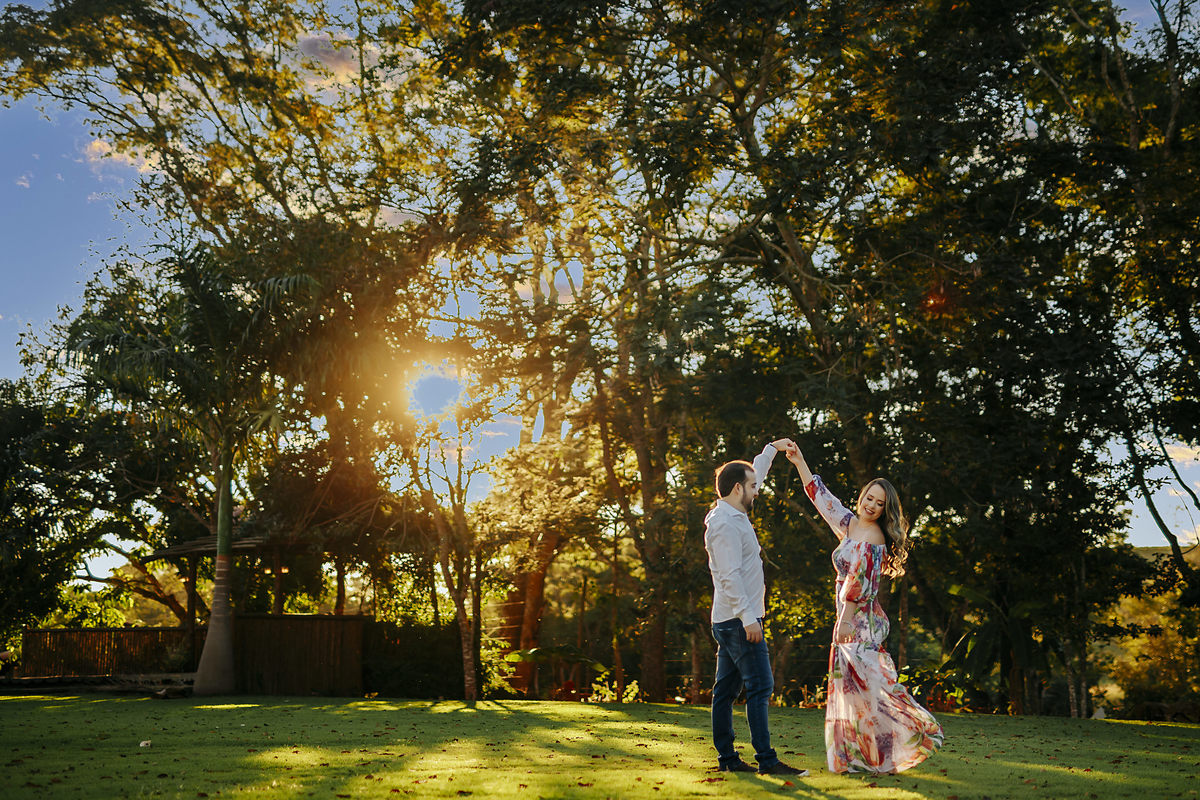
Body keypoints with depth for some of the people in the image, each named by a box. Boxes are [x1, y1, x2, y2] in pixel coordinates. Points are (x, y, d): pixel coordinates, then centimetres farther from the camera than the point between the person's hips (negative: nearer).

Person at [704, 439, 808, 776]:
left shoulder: (733, 514, 14)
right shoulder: (725, 523, -15)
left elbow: (753, 474, 32)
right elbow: (730, 576, -22)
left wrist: (772, 449, 38)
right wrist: (749, 618, -24)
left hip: (728, 622, 10)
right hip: (738, 621, -10)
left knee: (726, 689, 10)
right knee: (760, 687, -10)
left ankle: (727, 758, 14)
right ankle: (766, 759, -9)